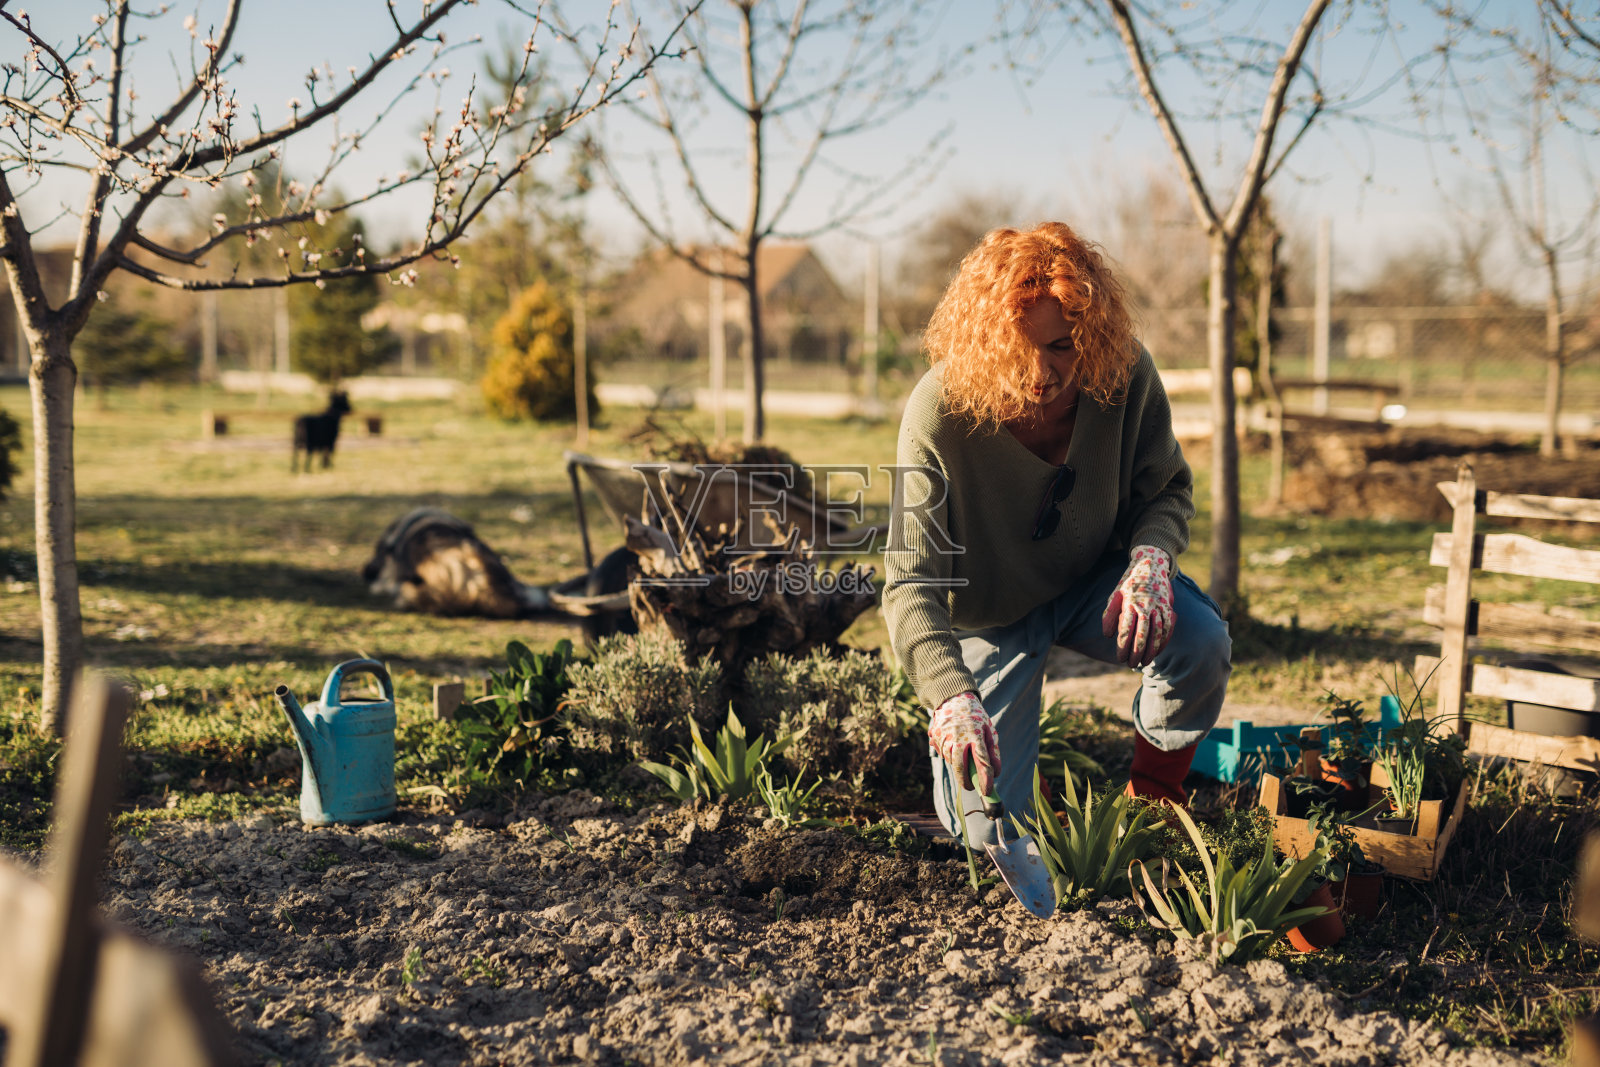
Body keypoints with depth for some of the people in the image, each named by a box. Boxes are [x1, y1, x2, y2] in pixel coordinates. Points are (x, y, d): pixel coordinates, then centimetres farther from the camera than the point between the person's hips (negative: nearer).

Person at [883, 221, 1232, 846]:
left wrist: (1150, 560, -29)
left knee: (1201, 641, -29)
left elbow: (1168, 489, -5)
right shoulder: (938, 411, -31)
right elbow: (910, 584, -31)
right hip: (990, 612, -2)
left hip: (1091, 581, 3)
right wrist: (951, 698, -48)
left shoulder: (1125, 373, -22)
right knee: (991, 826, -7)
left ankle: (1153, 808, -2)